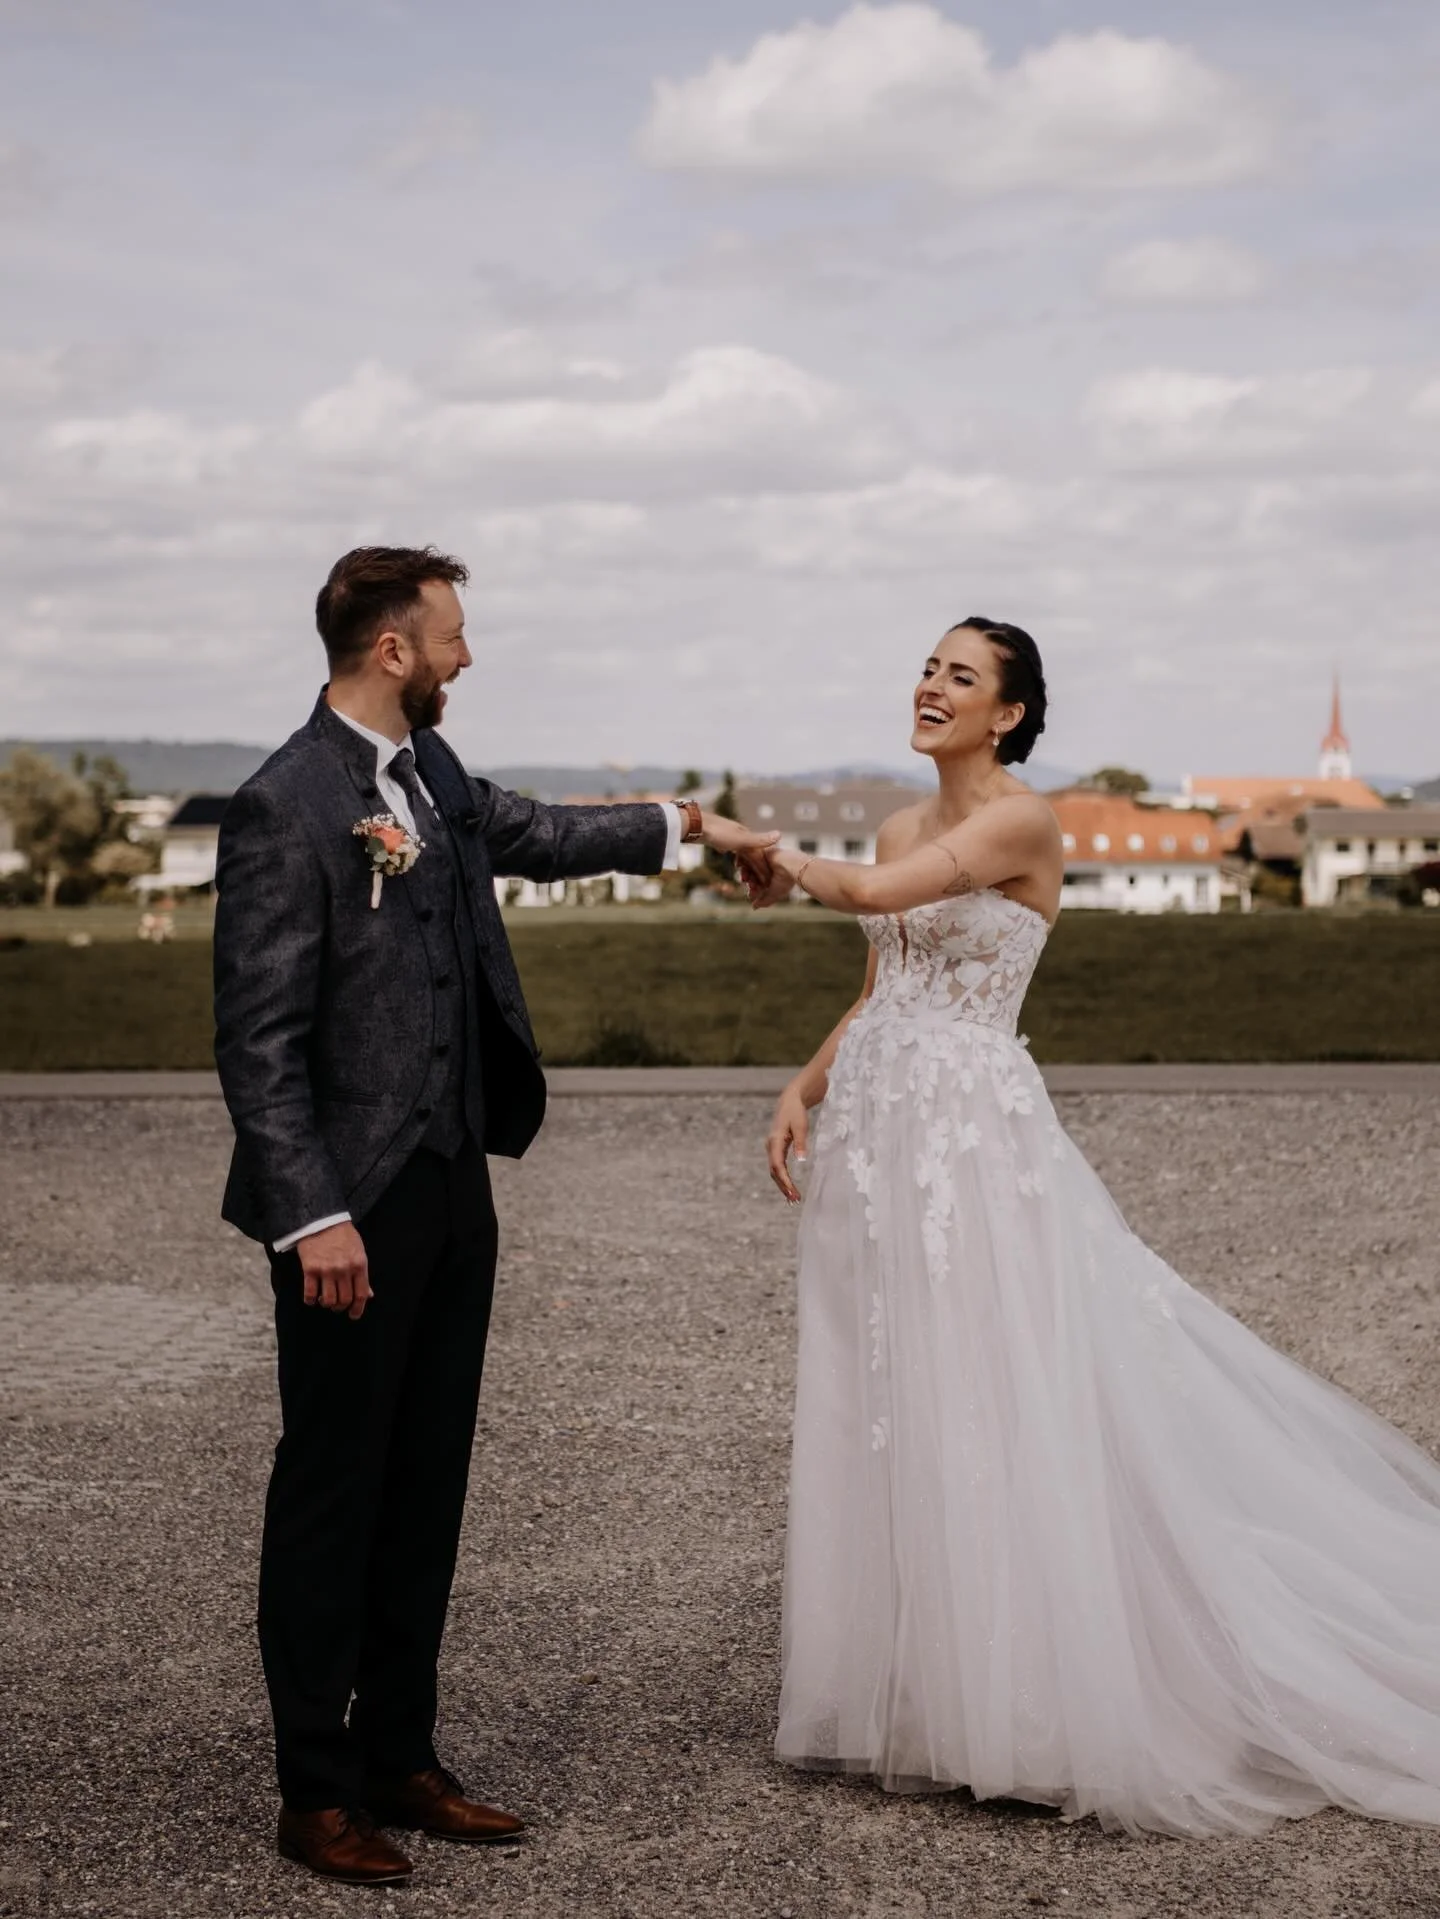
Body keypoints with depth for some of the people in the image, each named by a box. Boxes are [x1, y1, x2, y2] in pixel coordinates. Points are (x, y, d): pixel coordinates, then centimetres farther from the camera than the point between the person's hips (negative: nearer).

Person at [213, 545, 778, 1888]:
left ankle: (399, 1760, 24)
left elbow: (532, 834, 31)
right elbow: (258, 1040, -17)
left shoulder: (428, 769, 10)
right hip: (354, 1209, -8)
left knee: (426, 1486, 13)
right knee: (332, 1490, 2)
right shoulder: (285, 807, -15)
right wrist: (313, 1216, -20)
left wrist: (689, 828, 39)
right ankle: (315, 1790, 14)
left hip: (454, 1189, 8)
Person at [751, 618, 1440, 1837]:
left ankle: (1012, 1699, 6)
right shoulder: (903, 828, 15)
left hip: (969, 1134, -8)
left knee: (982, 1407, -5)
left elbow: (874, 894, -21)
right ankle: (911, 1689, 19)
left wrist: (788, 866, -3)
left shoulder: (1023, 822, -9)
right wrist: (804, 1089, 9)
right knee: (886, 1406, 10)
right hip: (876, 1130, 8)